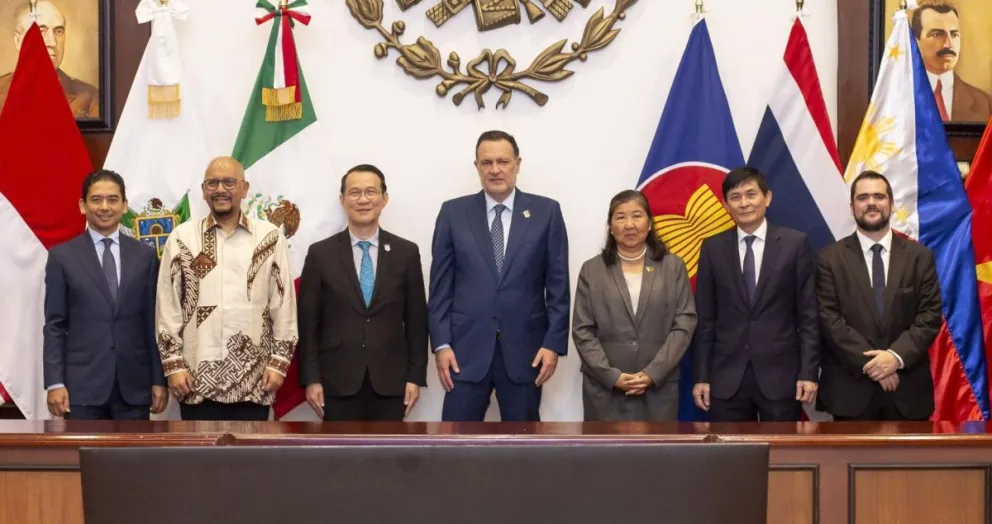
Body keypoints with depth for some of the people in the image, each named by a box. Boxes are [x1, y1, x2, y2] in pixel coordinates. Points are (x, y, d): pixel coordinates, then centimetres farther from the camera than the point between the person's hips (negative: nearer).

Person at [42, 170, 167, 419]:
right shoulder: (62, 256, 5)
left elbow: (153, 321, 8)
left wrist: (159, 380, 3)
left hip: (134, 385, 1)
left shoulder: (145, 255, 9)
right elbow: (54, 325, 3)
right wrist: (55, 383, -5)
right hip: (82, 384, -1)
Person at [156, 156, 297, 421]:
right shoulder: (182, 238, 3)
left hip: (253, 379, 0)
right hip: (197, 378, 0)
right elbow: (168, 306, 3)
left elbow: (284, 305, 3)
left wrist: (279, 361, -2)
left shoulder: (270, 237, 3)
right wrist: (173, 364, -3)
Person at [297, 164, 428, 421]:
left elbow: (416, 320, 6)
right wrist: (311, 379, -5)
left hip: (390, 382, 1)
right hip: (338, 383, -1)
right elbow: (308, 323, 2)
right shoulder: (320, 254, 3)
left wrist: (416, 376, 0)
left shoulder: (406, 252, 5)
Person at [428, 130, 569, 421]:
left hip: (525, 348, 0)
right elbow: (441, 285, 3)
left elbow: (558, 285, 2)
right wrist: (441, 343, -4)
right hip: (467, 348, 0)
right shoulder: (453, 213, 4)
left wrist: (554, 343, -4)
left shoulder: (546, 212, 3)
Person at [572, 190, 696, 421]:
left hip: (658, 387, 0)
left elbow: (684, 324, 0)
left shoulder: (673, 267, 7)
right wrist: (612, 376, -11)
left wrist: (652, 374, -10)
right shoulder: (592, 270, 6)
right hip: (605, 389, 0)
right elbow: (582, 331, 2)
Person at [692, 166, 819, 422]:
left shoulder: (795, 243, 1)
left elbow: (808, 315, 0)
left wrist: (809, 372, -6)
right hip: (726, 377, 1)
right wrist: (701, 377, 2)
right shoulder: (712, 248, 5)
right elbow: (705, 319, 6)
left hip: (781, 374, -1)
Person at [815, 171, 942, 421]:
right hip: (850, 388, -1)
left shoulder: (920, 256, 7)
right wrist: (869, 362, -14)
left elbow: (931, 314, 1)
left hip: (908, 389, 2)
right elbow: (829, 318, -5)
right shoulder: (831, 258, 2)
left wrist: (897, 356, -14)